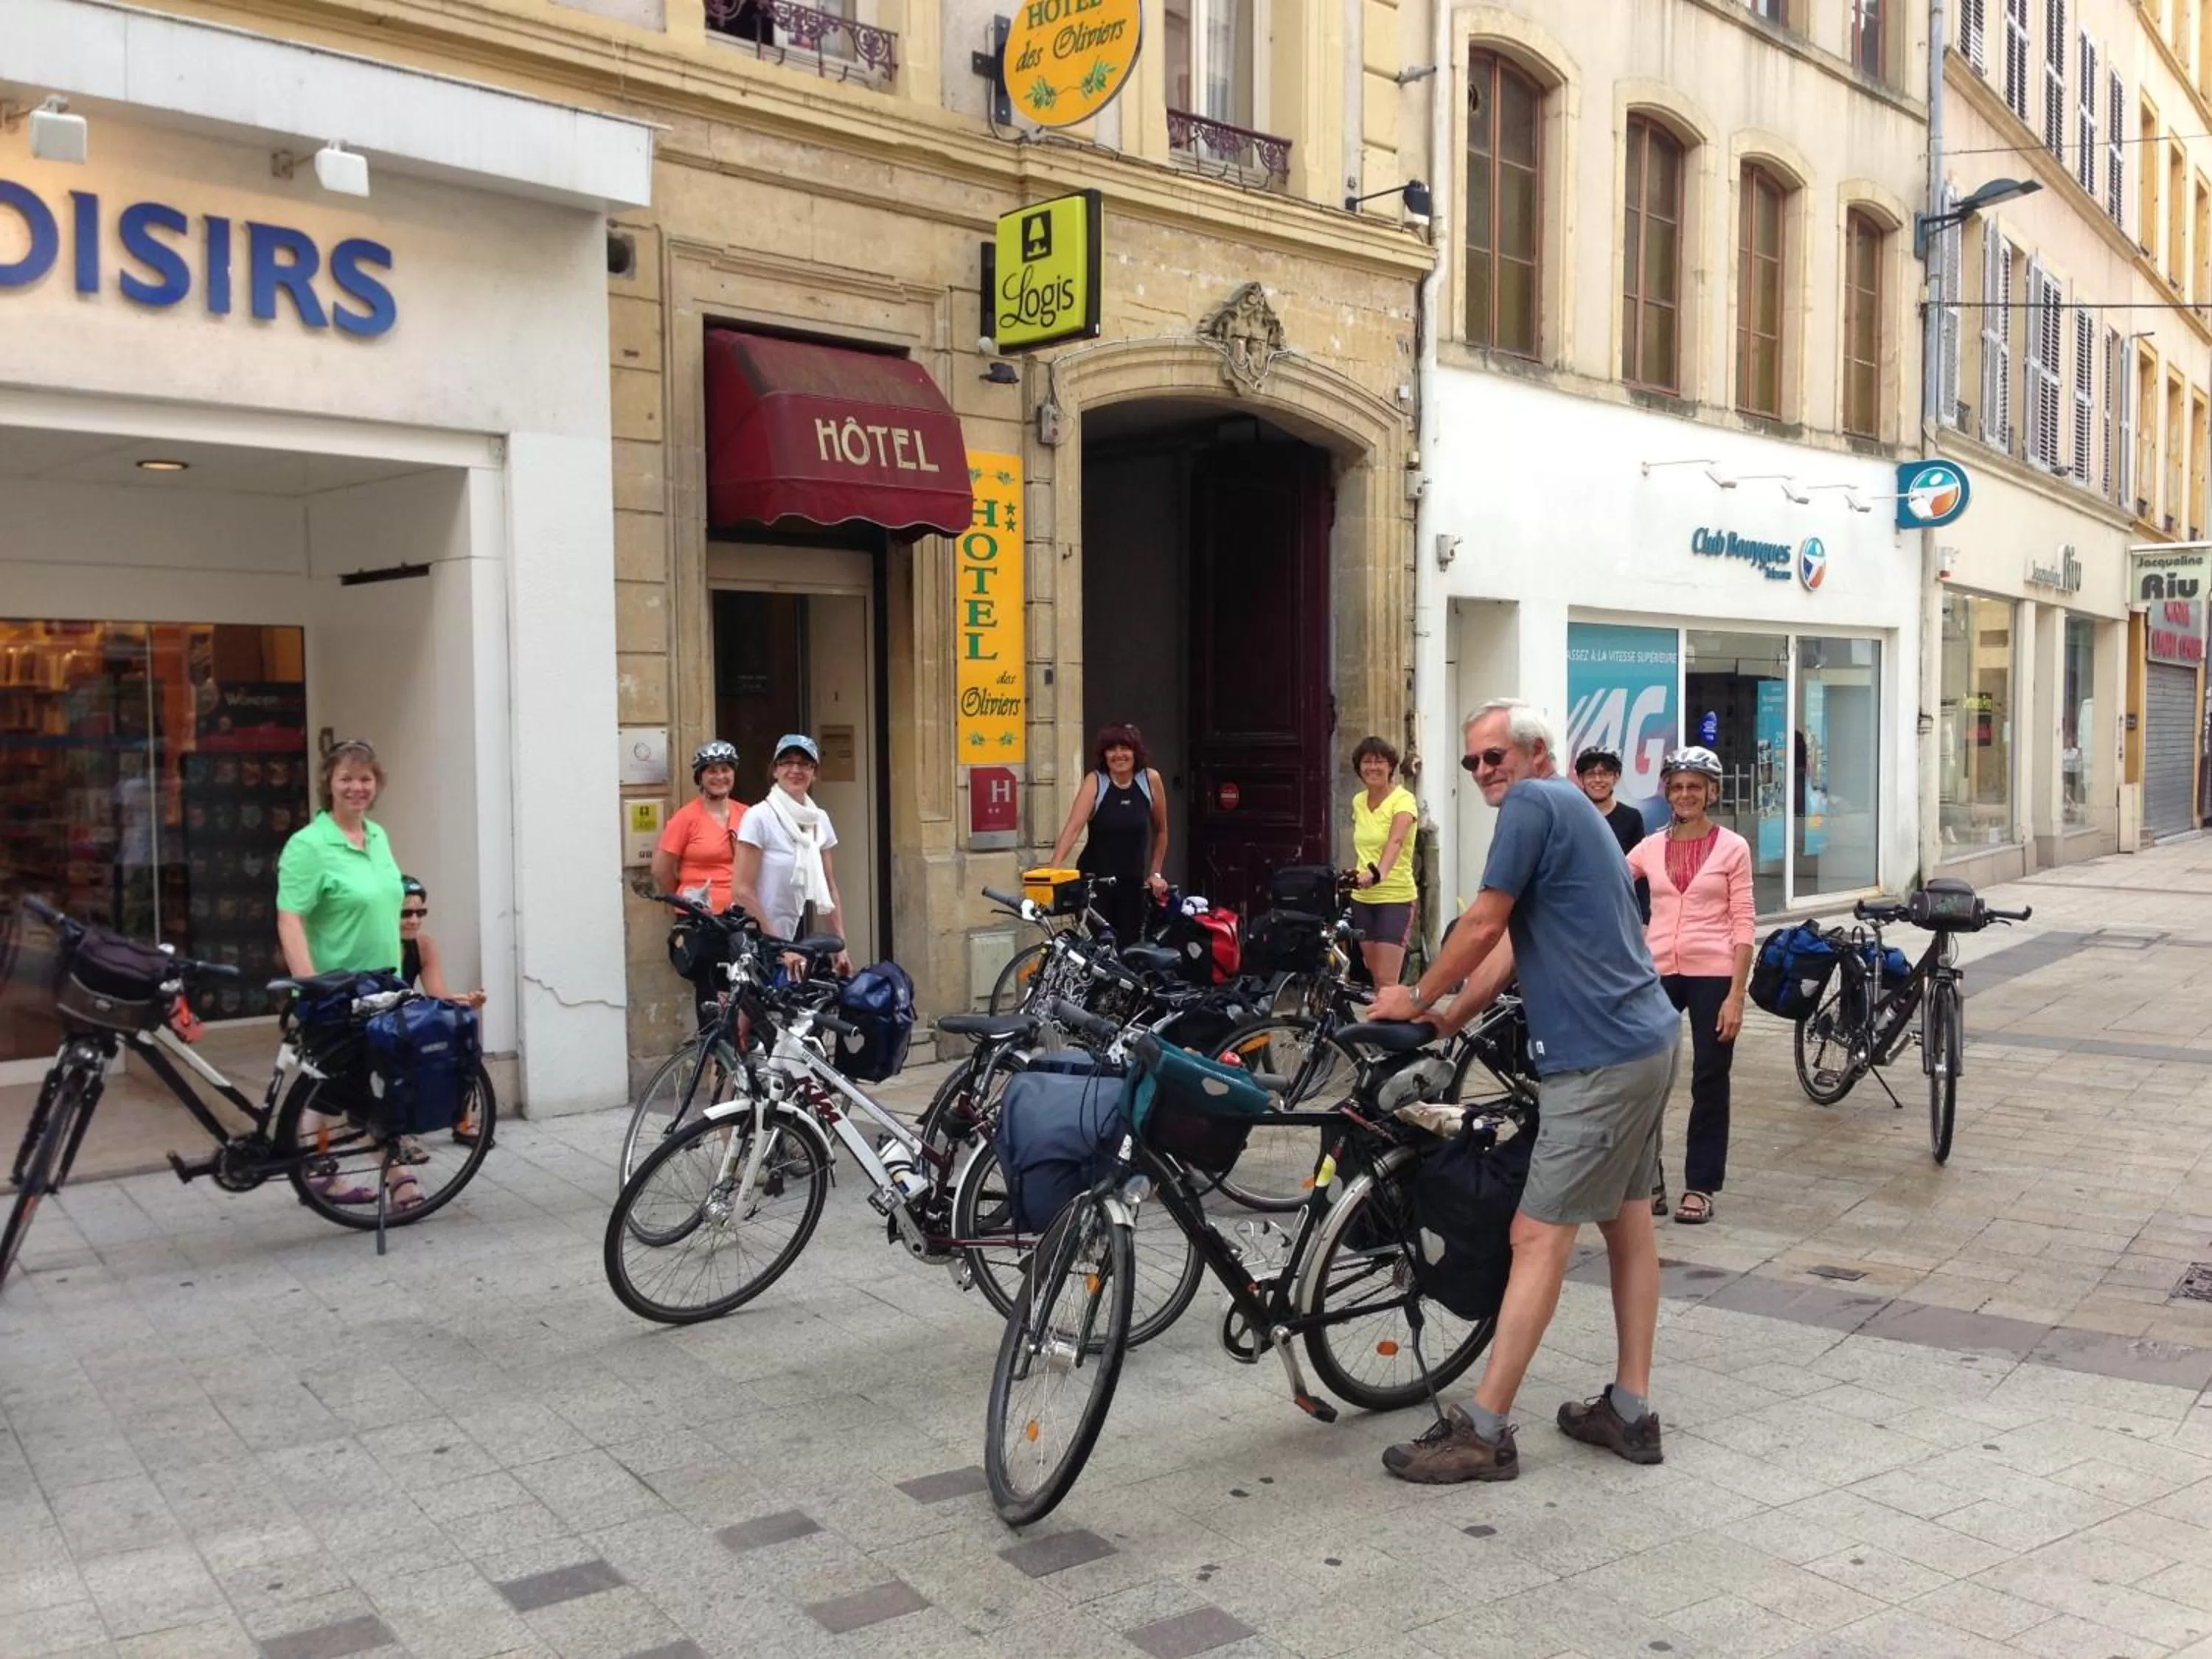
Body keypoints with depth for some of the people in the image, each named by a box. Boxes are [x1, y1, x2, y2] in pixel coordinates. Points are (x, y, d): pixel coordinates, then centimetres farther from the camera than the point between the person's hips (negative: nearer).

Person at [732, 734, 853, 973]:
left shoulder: (820, 821, 7)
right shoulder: (759, 817, -11)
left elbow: (829, 892, 10)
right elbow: (741, 891, -15)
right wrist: (775, 944, -16)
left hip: (791, 939, 6)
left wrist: (840, 949, 4)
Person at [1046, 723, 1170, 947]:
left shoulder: (1151, 780, -2)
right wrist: (1054, 869, -34)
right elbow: (1073, 827, -22)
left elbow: (1161, 830, 11)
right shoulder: (1094, 782, -9)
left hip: (1133, 883, 2)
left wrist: (1156, 873, 11)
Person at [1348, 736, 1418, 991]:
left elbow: (1395, 841, -30)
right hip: (1363, 898, 6)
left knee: (1387, 981, -11)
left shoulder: (1403, 799, -12)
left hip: (1396, 897, -6)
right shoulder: (1358, 801, 8)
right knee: (1376, 978, 11)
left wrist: (1378, 873, -46)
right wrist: (1355, 875, 12)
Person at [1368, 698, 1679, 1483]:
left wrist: (1417, 998, 2)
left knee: (1539, 1239, -7)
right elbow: (1512, 945, 18)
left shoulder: (1534, 804, -12)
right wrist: (1447, 1021, 15)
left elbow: (1483, 926, -11)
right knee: (1628, 1221, 15)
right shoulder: (1574, 810, 19)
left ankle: (1483, 1433, -1)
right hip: (1642, 1042, 11)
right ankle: (1630, 1410, 23)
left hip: (1597, 1059, -11)